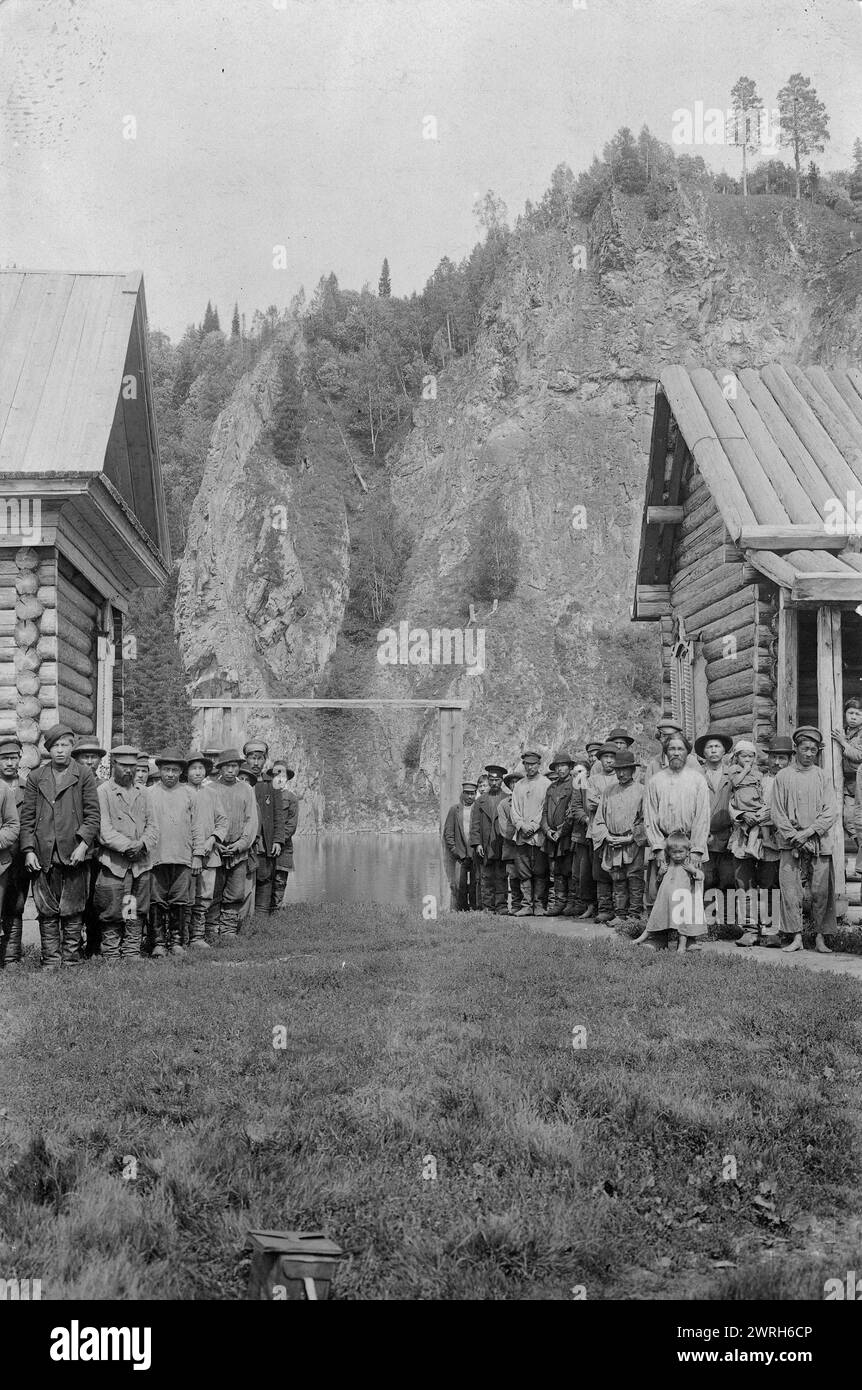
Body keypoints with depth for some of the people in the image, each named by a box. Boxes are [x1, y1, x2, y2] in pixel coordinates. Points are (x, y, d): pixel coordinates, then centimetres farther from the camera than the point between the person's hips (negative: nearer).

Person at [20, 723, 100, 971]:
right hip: (44, 856, 2)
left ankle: (71, 958, 9)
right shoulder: (36, 777, 11)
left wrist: (83, 844, -10)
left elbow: (93, 815, 2)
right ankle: (50, 959, 8)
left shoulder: (84, 776, 6)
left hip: (74, 855, -2)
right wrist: (29, 850, 0)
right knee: (47, 911, 3)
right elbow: (26, 817, 10)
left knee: (73, 911, 2)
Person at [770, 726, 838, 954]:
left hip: (820, 843, 0)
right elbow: (776, 813, 3)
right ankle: (796, 938, 1)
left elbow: (832, 811, 1)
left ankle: (820, 938, 6)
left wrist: (809, 832, -10)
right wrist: (794, 836, -8)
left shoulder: (822, 777, 7)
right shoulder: (783, 777, 6)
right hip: (791, 844, 0)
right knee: (790, 891, -5)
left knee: (821, 892, -2)